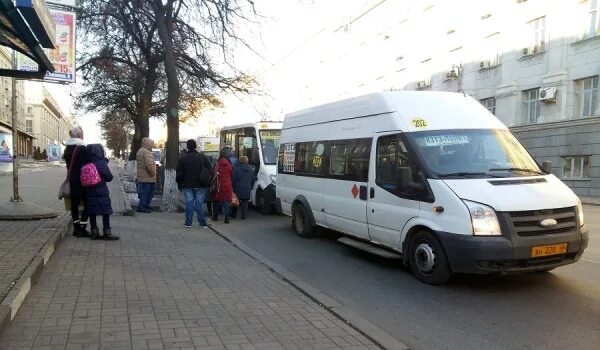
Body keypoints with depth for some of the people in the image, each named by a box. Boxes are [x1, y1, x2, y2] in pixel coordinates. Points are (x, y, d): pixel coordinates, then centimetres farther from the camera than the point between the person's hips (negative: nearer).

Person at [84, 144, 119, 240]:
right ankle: (107, 233, 5)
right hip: (101, 192, -5)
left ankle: (94, 232, 15)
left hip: (89, 192, 5)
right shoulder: (102, 163, -12)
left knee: (92, 212, 10)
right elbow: (109, 178, -5)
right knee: (106, 212, 3)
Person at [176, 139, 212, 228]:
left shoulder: (183, 157, -2)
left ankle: (188, 222, 7)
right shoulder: (202, 157, 0)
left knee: (189, 203, 4)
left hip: (187, 185, 0)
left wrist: (179, 183, 11)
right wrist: (209, 183, 10)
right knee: (200, 203, 2)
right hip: (200, 185, 0)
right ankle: (202, 223, 4)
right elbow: (209, 170, 2)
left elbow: (179, 172, 1)